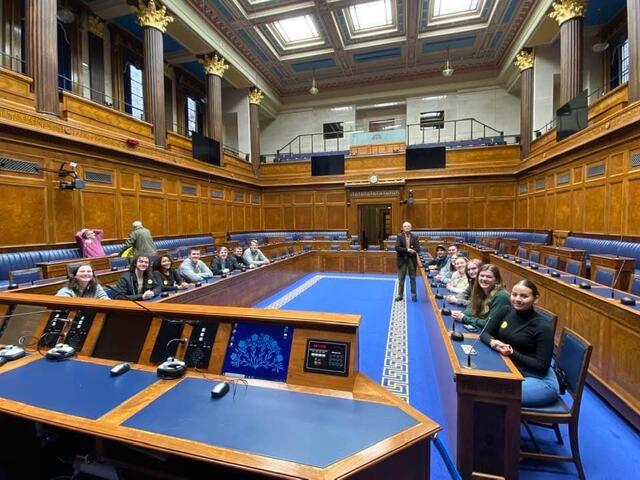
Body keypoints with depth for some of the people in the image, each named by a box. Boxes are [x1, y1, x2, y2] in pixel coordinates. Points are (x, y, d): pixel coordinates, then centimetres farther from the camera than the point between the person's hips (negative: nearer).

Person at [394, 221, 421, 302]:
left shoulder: (415, 237, 4)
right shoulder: (399, 236, 0)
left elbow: (418, 249, -3)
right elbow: (397, 248, -12)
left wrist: (411, 250, -20)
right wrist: (407, 250, -20)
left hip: (412, 260, 1)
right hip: (402, 260, -1)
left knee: (413, 278, 7)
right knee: (401, 278, 5)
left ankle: (413, 295, 16)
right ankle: (400, 295, 13)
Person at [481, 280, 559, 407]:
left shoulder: (542, 327, -16)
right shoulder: (506, 311, -2)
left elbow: (542, 365, -15)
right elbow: (485, 333, 4)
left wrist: (512, 353, -22)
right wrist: (492, 342, -17)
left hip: (540, 380, -6)